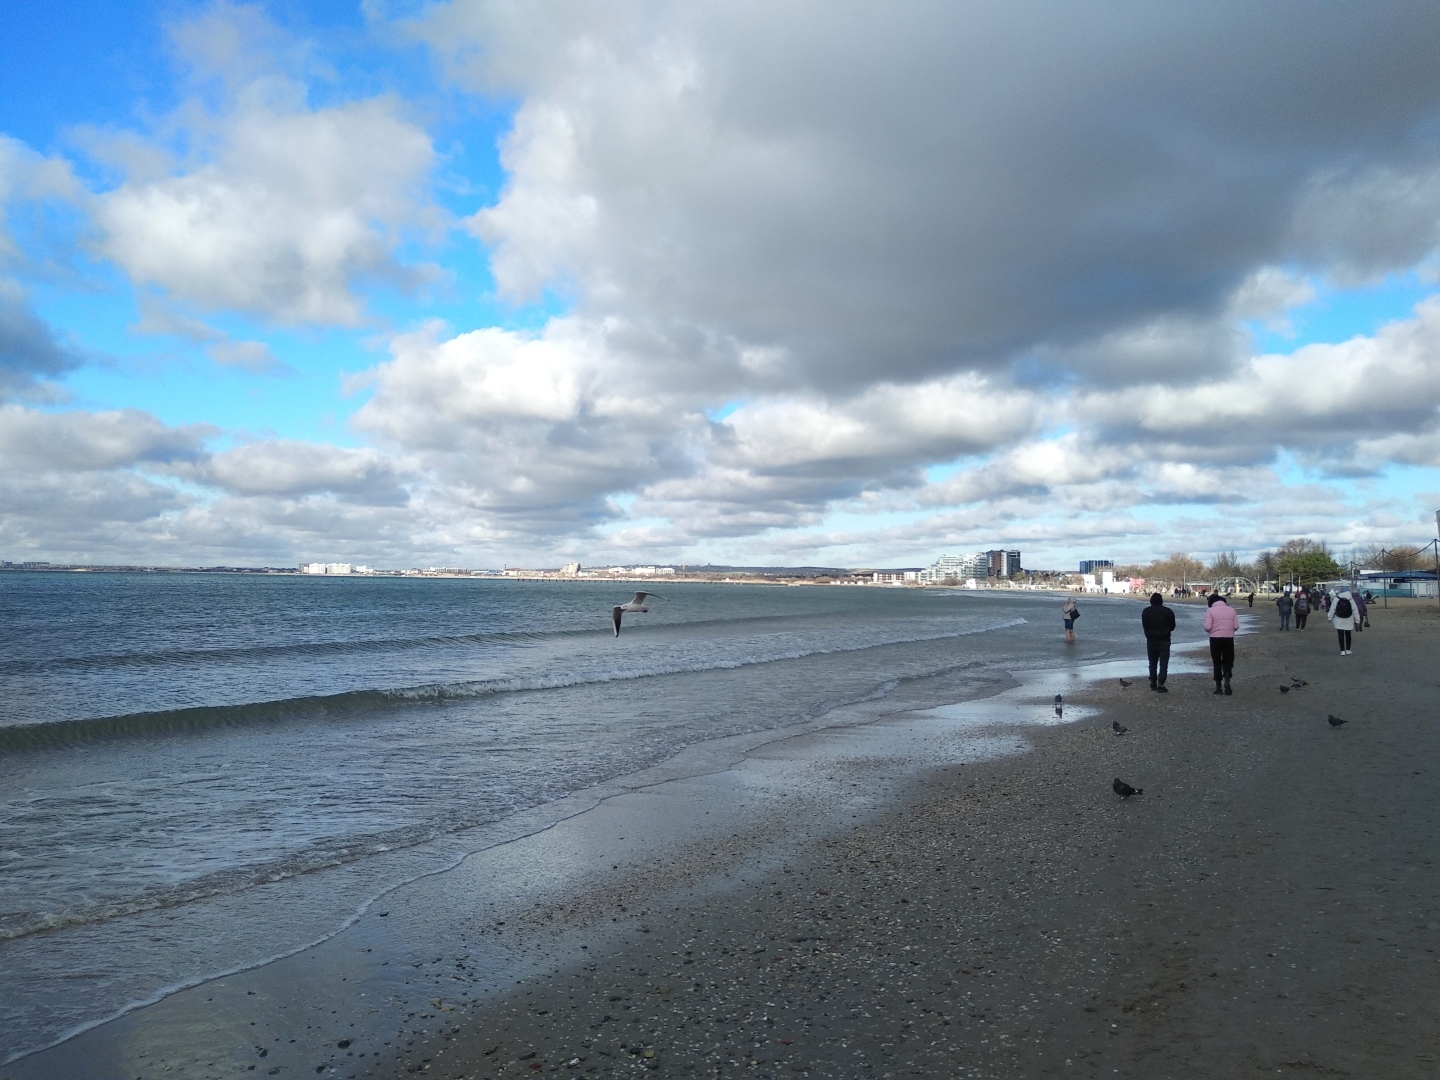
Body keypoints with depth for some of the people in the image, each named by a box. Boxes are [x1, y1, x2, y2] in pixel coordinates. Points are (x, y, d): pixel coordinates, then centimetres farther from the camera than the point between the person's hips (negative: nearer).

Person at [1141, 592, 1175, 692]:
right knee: (1163, 663, -1)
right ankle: (1161, 684, -12)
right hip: (1164, 640, -2)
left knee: (1153, 662, 14)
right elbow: (1172, 626, 0)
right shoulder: (1168, 611, -4)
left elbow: (1144, 625, -6)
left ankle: (1153, 683, 18)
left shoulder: (1146, 611, -3)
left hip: (1151, 640, 2)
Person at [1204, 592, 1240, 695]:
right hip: (1229, 638, 2)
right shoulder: (1231, 610, 4)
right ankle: (1227, 682, -6)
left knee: (1217, 663, 8)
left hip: (1215, 639, -2)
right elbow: (1236, 626, 1)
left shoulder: (1210, 610, -5)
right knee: (1227, 661, 13)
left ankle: (1218, 687, 10)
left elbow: (1207, 627, -12)